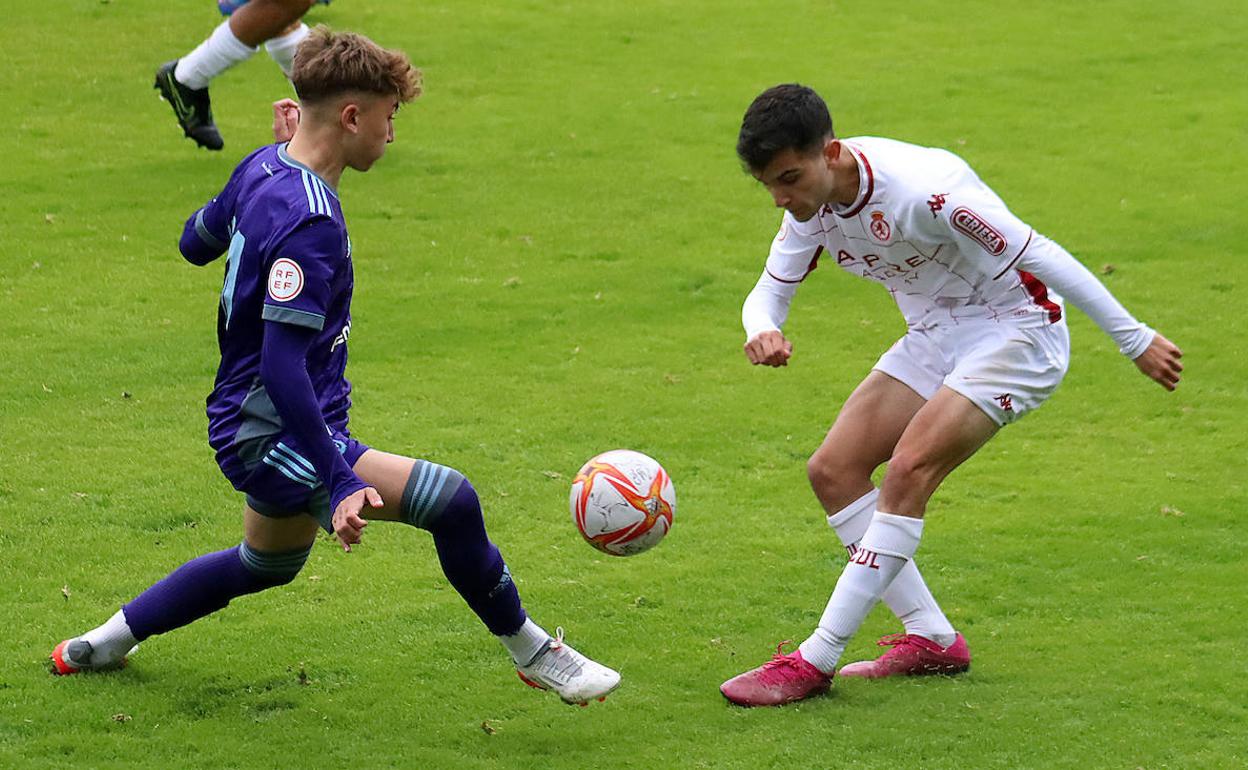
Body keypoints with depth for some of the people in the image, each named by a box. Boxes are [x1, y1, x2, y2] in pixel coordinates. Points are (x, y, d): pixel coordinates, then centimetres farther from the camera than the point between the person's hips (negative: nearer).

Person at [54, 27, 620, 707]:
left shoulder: (262, 169, 2)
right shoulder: (308, 222, -27)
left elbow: (195, 242, 22)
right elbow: (283, 366, -31)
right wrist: (340, 484, -33)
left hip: (253, 429, 11)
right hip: (272, 440, -11)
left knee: (268, 564, 34)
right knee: (450, 499, -23)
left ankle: (100, 646, 46)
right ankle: (531, 652, -5)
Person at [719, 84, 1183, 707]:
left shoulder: (922, 189, -31)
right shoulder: (812, 201, -7)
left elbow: (1040, 257, -25)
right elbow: (770, 292, 4)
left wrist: (1135, 340, -19)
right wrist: (762, 331, -23)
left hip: (1016, 332, -9)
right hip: (935, 338, 9)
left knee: (908, 470, -23)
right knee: (832, 469, -3)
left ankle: (816, 661, -21)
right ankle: (932, 640, 2)